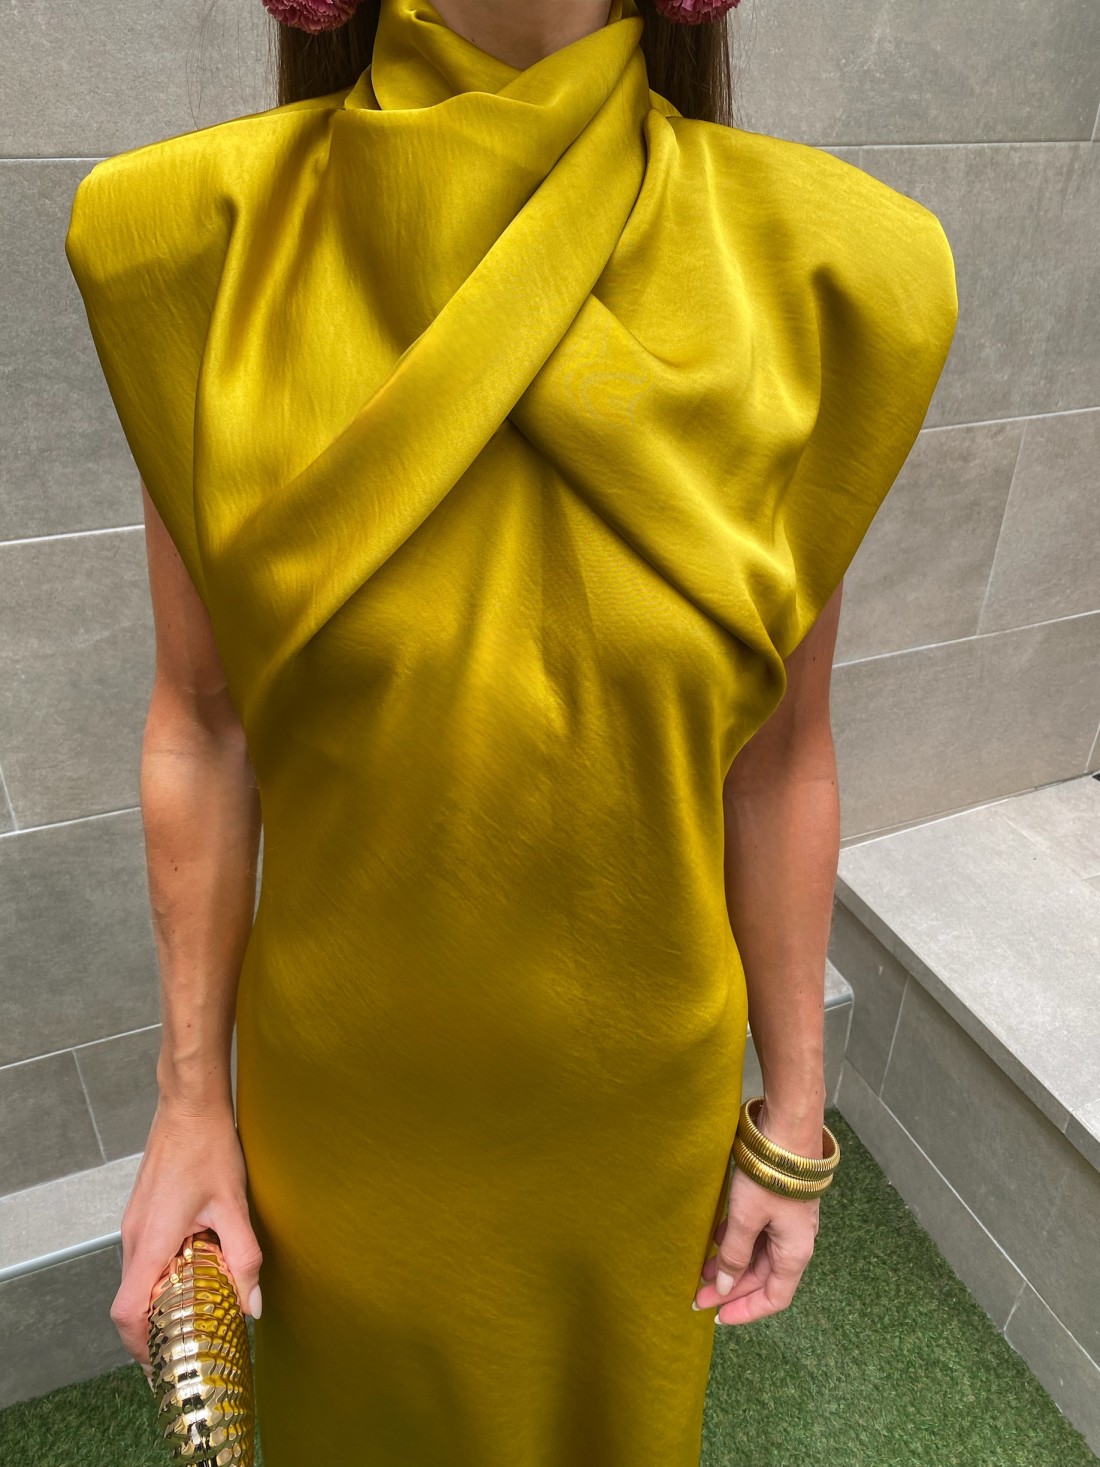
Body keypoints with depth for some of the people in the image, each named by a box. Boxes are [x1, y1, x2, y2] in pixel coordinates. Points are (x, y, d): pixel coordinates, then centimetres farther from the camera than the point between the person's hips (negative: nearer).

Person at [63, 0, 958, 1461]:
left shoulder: (815, 268, -17)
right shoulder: (208, 243, -17)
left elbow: (778, 752, -9)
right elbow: (202, 721, -9)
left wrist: (793, 1117, 0)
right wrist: (189, 1099, -2)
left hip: (638, 1085, 1)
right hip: (344, 1073, 0)